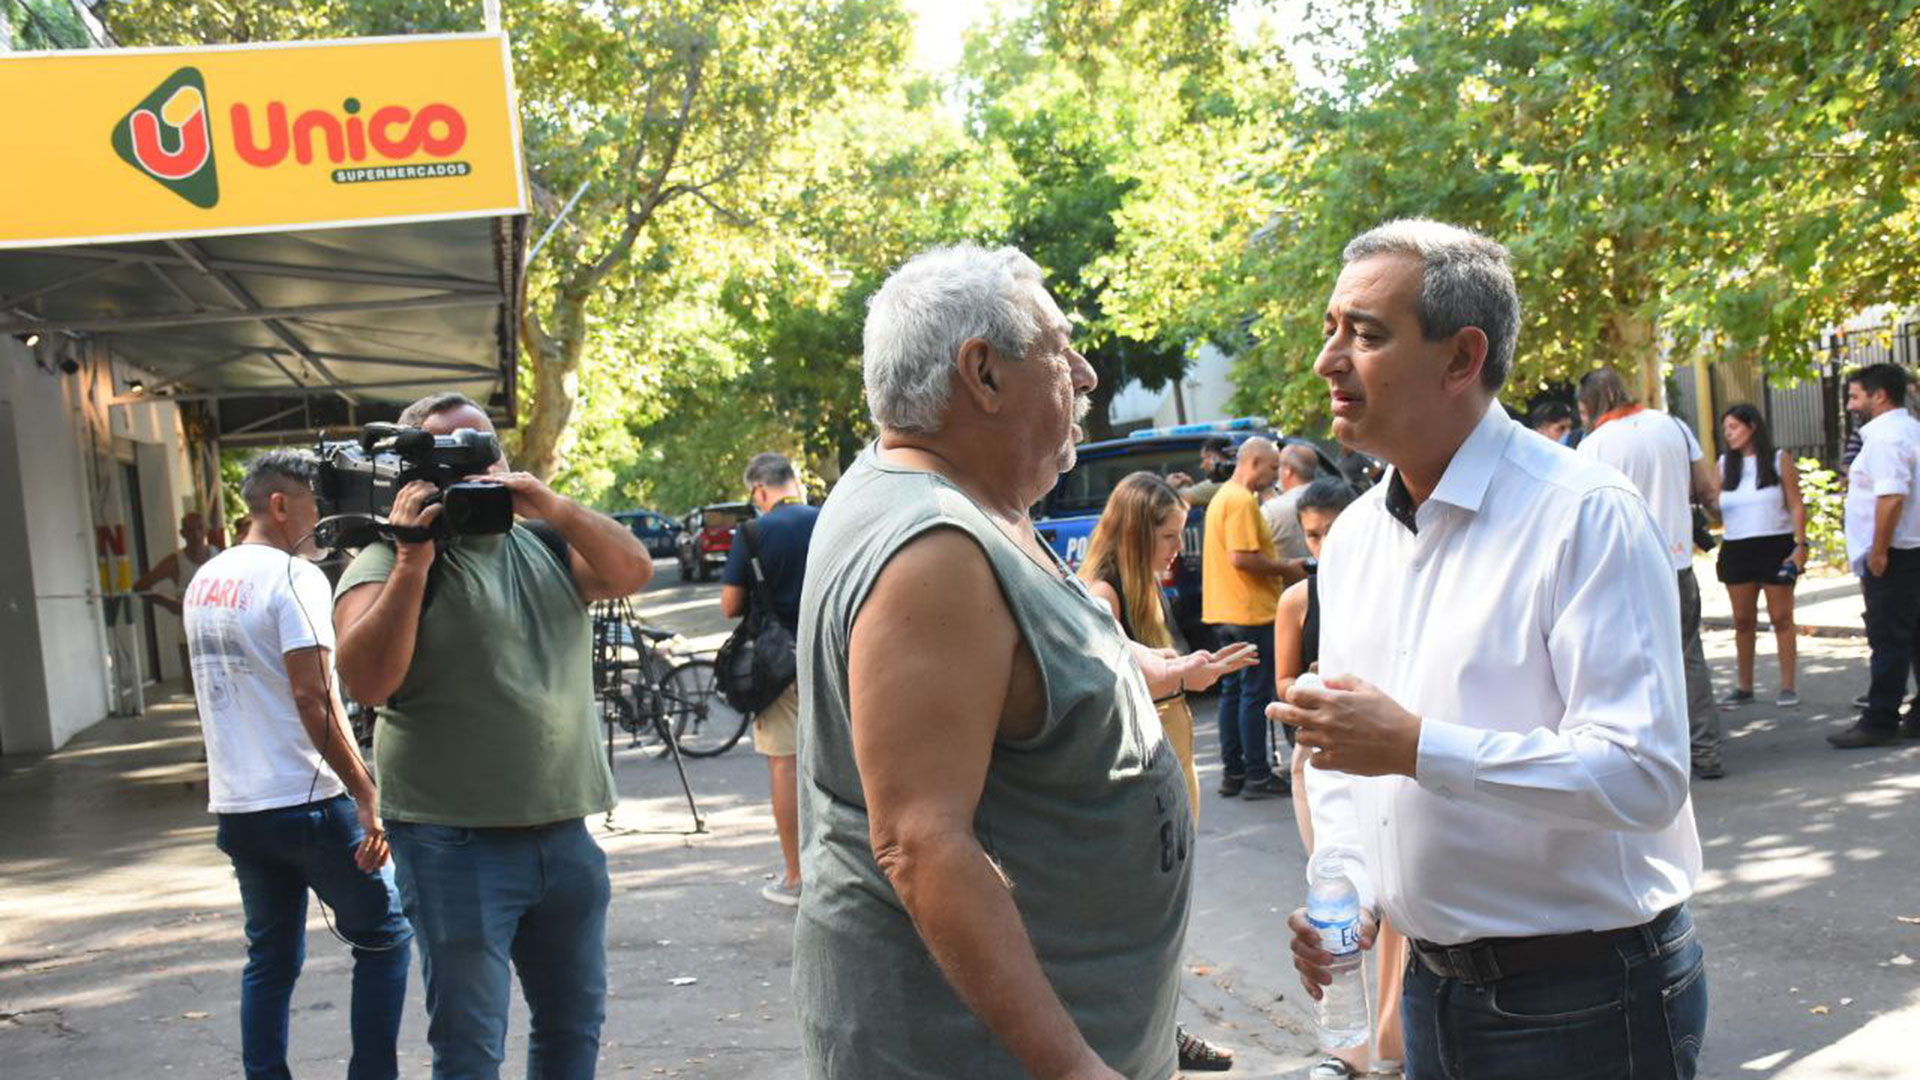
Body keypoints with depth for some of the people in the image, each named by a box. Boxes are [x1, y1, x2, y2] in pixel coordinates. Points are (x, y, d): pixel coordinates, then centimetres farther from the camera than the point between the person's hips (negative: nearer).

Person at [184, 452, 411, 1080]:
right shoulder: (293, 577, -15)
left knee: (270, 959, 15)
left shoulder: (204, 580, 11)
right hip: (306, 800, -8)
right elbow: (314, 698, -20)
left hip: (236, 807, 8)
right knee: (384, 936, 6)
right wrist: (367, 796, -18)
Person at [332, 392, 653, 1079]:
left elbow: (632, 572, -2)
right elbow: (367, 682, -18)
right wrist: (414, 563, -22)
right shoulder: (389, 563, -5)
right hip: (456, 844, -5)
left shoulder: (542, 542, 11)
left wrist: (554, 507, -15)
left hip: (565, 830, 5)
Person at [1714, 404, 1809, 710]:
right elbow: (1716, 509, 9)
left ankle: (1787, 687, 6)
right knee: (1743, 621, 7)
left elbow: (1796, 506, -3)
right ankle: (1745, 688, 14)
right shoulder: (1725, 464, 9)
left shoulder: (1780, 460, 0)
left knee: (1781, 618, 1)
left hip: (1775, 546, -3)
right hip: (1737, 549, 3)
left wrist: (1800, 545, -11)